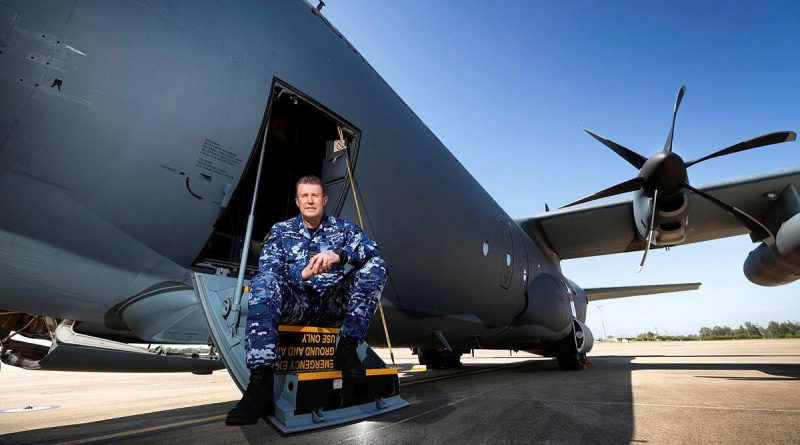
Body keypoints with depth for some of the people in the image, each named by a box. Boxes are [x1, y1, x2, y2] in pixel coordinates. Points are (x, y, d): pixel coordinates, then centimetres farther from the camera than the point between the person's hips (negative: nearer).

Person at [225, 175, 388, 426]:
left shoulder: (342, 228, 13)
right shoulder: (281, 231, 14)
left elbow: (372, 248, -6)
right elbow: (268, 267, -3)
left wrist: (338, 254, -25)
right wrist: (303, 274, -23)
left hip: (334, 305, 1)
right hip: (296, 304, 0)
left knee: (375, 265, -18)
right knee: (263, 282, -29)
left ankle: (347, 348, -21)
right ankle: (261, 380, -38)